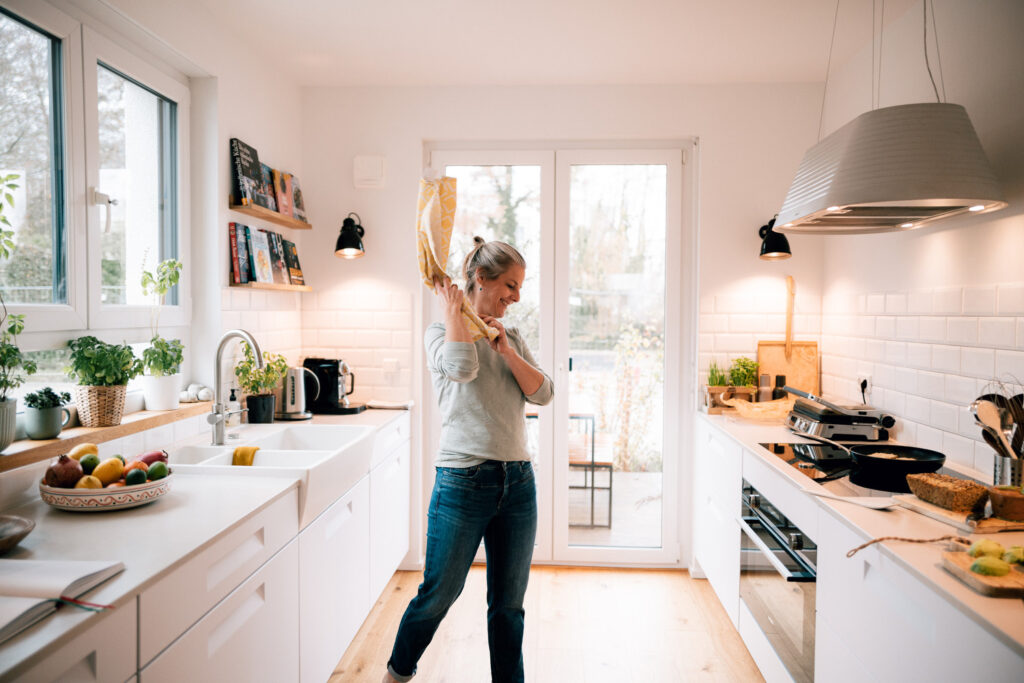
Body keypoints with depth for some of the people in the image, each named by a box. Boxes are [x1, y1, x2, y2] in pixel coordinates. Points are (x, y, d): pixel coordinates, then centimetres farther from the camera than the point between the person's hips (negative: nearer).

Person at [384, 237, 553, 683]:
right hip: (463, 483, -4)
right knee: (438, 595, 9)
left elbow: (543, 394, 2)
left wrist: (506, 349, -6)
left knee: (508, 604, 13)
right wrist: (453, 309, -13)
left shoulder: (511, 338, 12)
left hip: (517, 483, 5)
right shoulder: (440, 332, -2)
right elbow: (462, 366, -25)